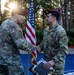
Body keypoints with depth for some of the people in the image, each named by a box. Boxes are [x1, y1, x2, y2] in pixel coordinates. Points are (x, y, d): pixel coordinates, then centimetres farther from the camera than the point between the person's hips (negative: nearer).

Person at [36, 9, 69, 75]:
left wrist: (53, 61, -33)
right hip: (46, 63, 7)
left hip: (57, 64, -7)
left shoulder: (60, 31, -17)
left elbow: (64, 50, -22)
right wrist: (40, 47, -2)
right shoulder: (46, 30, 8)